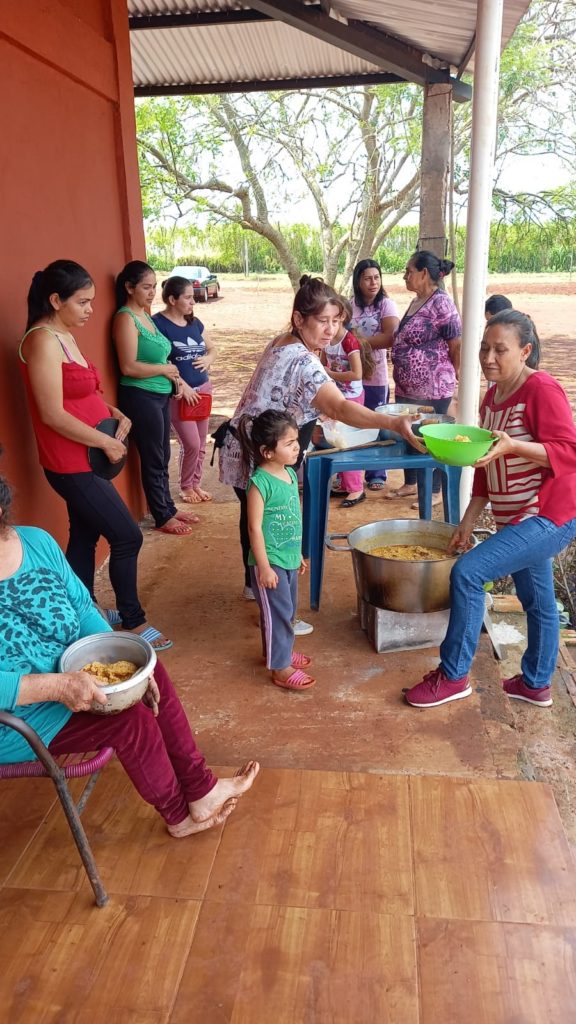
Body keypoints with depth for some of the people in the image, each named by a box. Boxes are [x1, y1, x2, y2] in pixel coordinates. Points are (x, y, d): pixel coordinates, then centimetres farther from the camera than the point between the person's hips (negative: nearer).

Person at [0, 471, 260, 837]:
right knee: (131, 718, -18)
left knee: (153, 675, -9)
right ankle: (179, 814, 9)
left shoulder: (36, 541, -6)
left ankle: (200, 788, 7)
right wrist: (57, 686, -37)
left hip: (66, 673, 7)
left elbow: (82, 607, 2)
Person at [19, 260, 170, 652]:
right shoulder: (44, 341, -20)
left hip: (84, 460, 9)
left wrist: (114, 413, 3)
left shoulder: (65, 335, 10)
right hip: (72, 465, -9)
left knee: (85, 534, 18)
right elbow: (52, 415, -24)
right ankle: (133, 621, 12)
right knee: (128, 536, -3)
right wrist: (106, 441, -17)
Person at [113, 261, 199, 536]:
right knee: (153, 460, 2)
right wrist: (165, 369, -11)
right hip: (140, 397, -9)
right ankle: (163, 518, 14)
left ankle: (169, 508, 31)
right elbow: (129, 367, -22)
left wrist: (174, 379, 4)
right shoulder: (126, 318, -14)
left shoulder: (145, 315, 13)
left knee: (162, 458, 18)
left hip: (160, 395, 9)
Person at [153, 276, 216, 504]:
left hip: (203, 388, 7)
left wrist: (208, 358, -4)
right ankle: (186, 487, 16)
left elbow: (212, 348, 20)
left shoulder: (194, 322, 9)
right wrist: (182, 385, -20)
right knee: (191, 444, -6)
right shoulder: (158, 323, -12)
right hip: (178, 392, -7)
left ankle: (195, 484, 28)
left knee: (201, 444, 11)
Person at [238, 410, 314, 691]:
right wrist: (264, 567, -19)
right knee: (277, 613, 1)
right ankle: (279, 668, 14)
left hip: (289, 558, 8)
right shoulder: (260, 483, -21)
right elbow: (255, 528, -20)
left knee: (288, 610, 21)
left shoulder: (290, 474, 4)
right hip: (270, 562, -8)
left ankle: (279, 650, 40)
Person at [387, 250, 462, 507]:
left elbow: (457, 344, -16)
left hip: (433, 389, -9)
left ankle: (435, 492, 18)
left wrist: (452, 373, -5)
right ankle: (410, 483, 34)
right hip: (406, 387, 9)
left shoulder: (441, 303, -17)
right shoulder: (416, 302, 11)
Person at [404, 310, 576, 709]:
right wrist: (469, 520, 9)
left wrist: (512, 446, -36)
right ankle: (536, 684, 37)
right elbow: (488, 466, 12)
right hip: (517, 518, 9)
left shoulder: (543, 389, -17)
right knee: (537, 601, 20)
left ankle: (453, 676, -2)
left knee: (467, 573, -16)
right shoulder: (492, 396, 8)